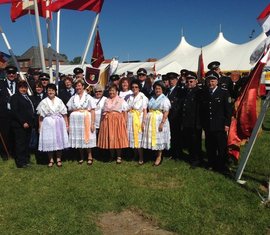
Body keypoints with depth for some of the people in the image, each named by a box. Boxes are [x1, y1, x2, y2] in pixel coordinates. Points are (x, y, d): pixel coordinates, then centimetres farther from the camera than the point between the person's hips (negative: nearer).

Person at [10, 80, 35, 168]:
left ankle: (26, 159, 21)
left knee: (27, 143, 10)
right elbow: (14, 112, -13)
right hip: (19, 125, -7)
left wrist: (30, 122, 10)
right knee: (20, 143, -1)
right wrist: (23, 122, -16)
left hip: (28, 124, 7)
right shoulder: (15, 97, -5)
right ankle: (20, 162, 6)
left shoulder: (27, 97, 18)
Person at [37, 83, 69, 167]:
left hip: (58, 123, 1)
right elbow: (41, 116, 2)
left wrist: (67, 125, -1)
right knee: (49, 141, 2)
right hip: (48, 124, -1)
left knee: (59, 140, 5)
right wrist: (40, 127, -2)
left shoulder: (59, 101, 4)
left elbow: (64, 114, 3)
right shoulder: (43, 102, 2)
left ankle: (59, 159, 18)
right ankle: (51, 160, 15)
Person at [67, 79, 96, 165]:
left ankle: (89, 156, 9)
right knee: (78, 138, 4)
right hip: (75, 120, 3)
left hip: (86, 120, -3)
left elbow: (92, 111, -4)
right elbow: (69, 110, 15)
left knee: (87, 138, -4)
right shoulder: (73, 98, 12)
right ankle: (81, 157, 16)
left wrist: (92, 123, -12)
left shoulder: (88, 97, 2)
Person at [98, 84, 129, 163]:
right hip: (107, 121, 3)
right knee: (109, 138, 4)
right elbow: (104, 112, 13)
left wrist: (125, 122, -9)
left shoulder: (121, 100, 6)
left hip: (118, 120, -3)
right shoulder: (107, 101, 16)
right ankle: (111, 156, 16)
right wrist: (102, 121, 4)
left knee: (118, 138, -3)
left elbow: (124, 112, 0)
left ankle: (119, 157, 7)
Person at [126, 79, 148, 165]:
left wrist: (143, 122, -14)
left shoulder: (143, 97, -3)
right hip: (130, 119, 5)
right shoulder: (130, 97, 12)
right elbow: (127, 110, 13)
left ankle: (141, 158, 2)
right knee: (132, 137, 6)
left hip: (139, 119, -5)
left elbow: (145, 110, -7)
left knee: (139, 138, -5)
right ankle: (135, 156, 16)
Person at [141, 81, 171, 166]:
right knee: (152, 138, 6)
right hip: (150, 121, 6)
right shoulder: (152, 98, 16)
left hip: (159, 121, -6)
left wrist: (162, 123, -20)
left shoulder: (165, 99, -3)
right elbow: (149, 110, 14)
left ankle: (159, 157, 7)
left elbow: (166, 113, -11)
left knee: (159, 138, -2)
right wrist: (145, 121, 5)